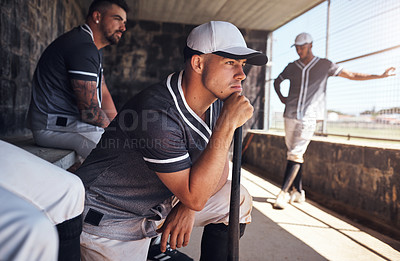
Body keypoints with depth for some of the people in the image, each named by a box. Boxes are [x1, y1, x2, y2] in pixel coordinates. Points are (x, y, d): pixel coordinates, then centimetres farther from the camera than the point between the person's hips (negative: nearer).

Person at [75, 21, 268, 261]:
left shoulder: (217, 101, -4)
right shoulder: (157, 111, -30)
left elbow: (219, 167, 3)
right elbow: (194, 196, -27)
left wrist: (188, 208, -14)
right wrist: (228, 123, -31)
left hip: (159, 205, 7)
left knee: (238, 199, 5)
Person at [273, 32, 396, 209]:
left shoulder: (325, 65, 6)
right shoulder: (292, 67, 11)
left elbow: (351, 75, 9)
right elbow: (277, 82, 27)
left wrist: (380, 76, 7)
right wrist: (282, 98, 13)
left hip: (308, 117, -3)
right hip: (290, 115, 4)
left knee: (295, 154, -12)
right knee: (294, 153, 5)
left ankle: (283, 193, -10)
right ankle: (297, 192, 15)